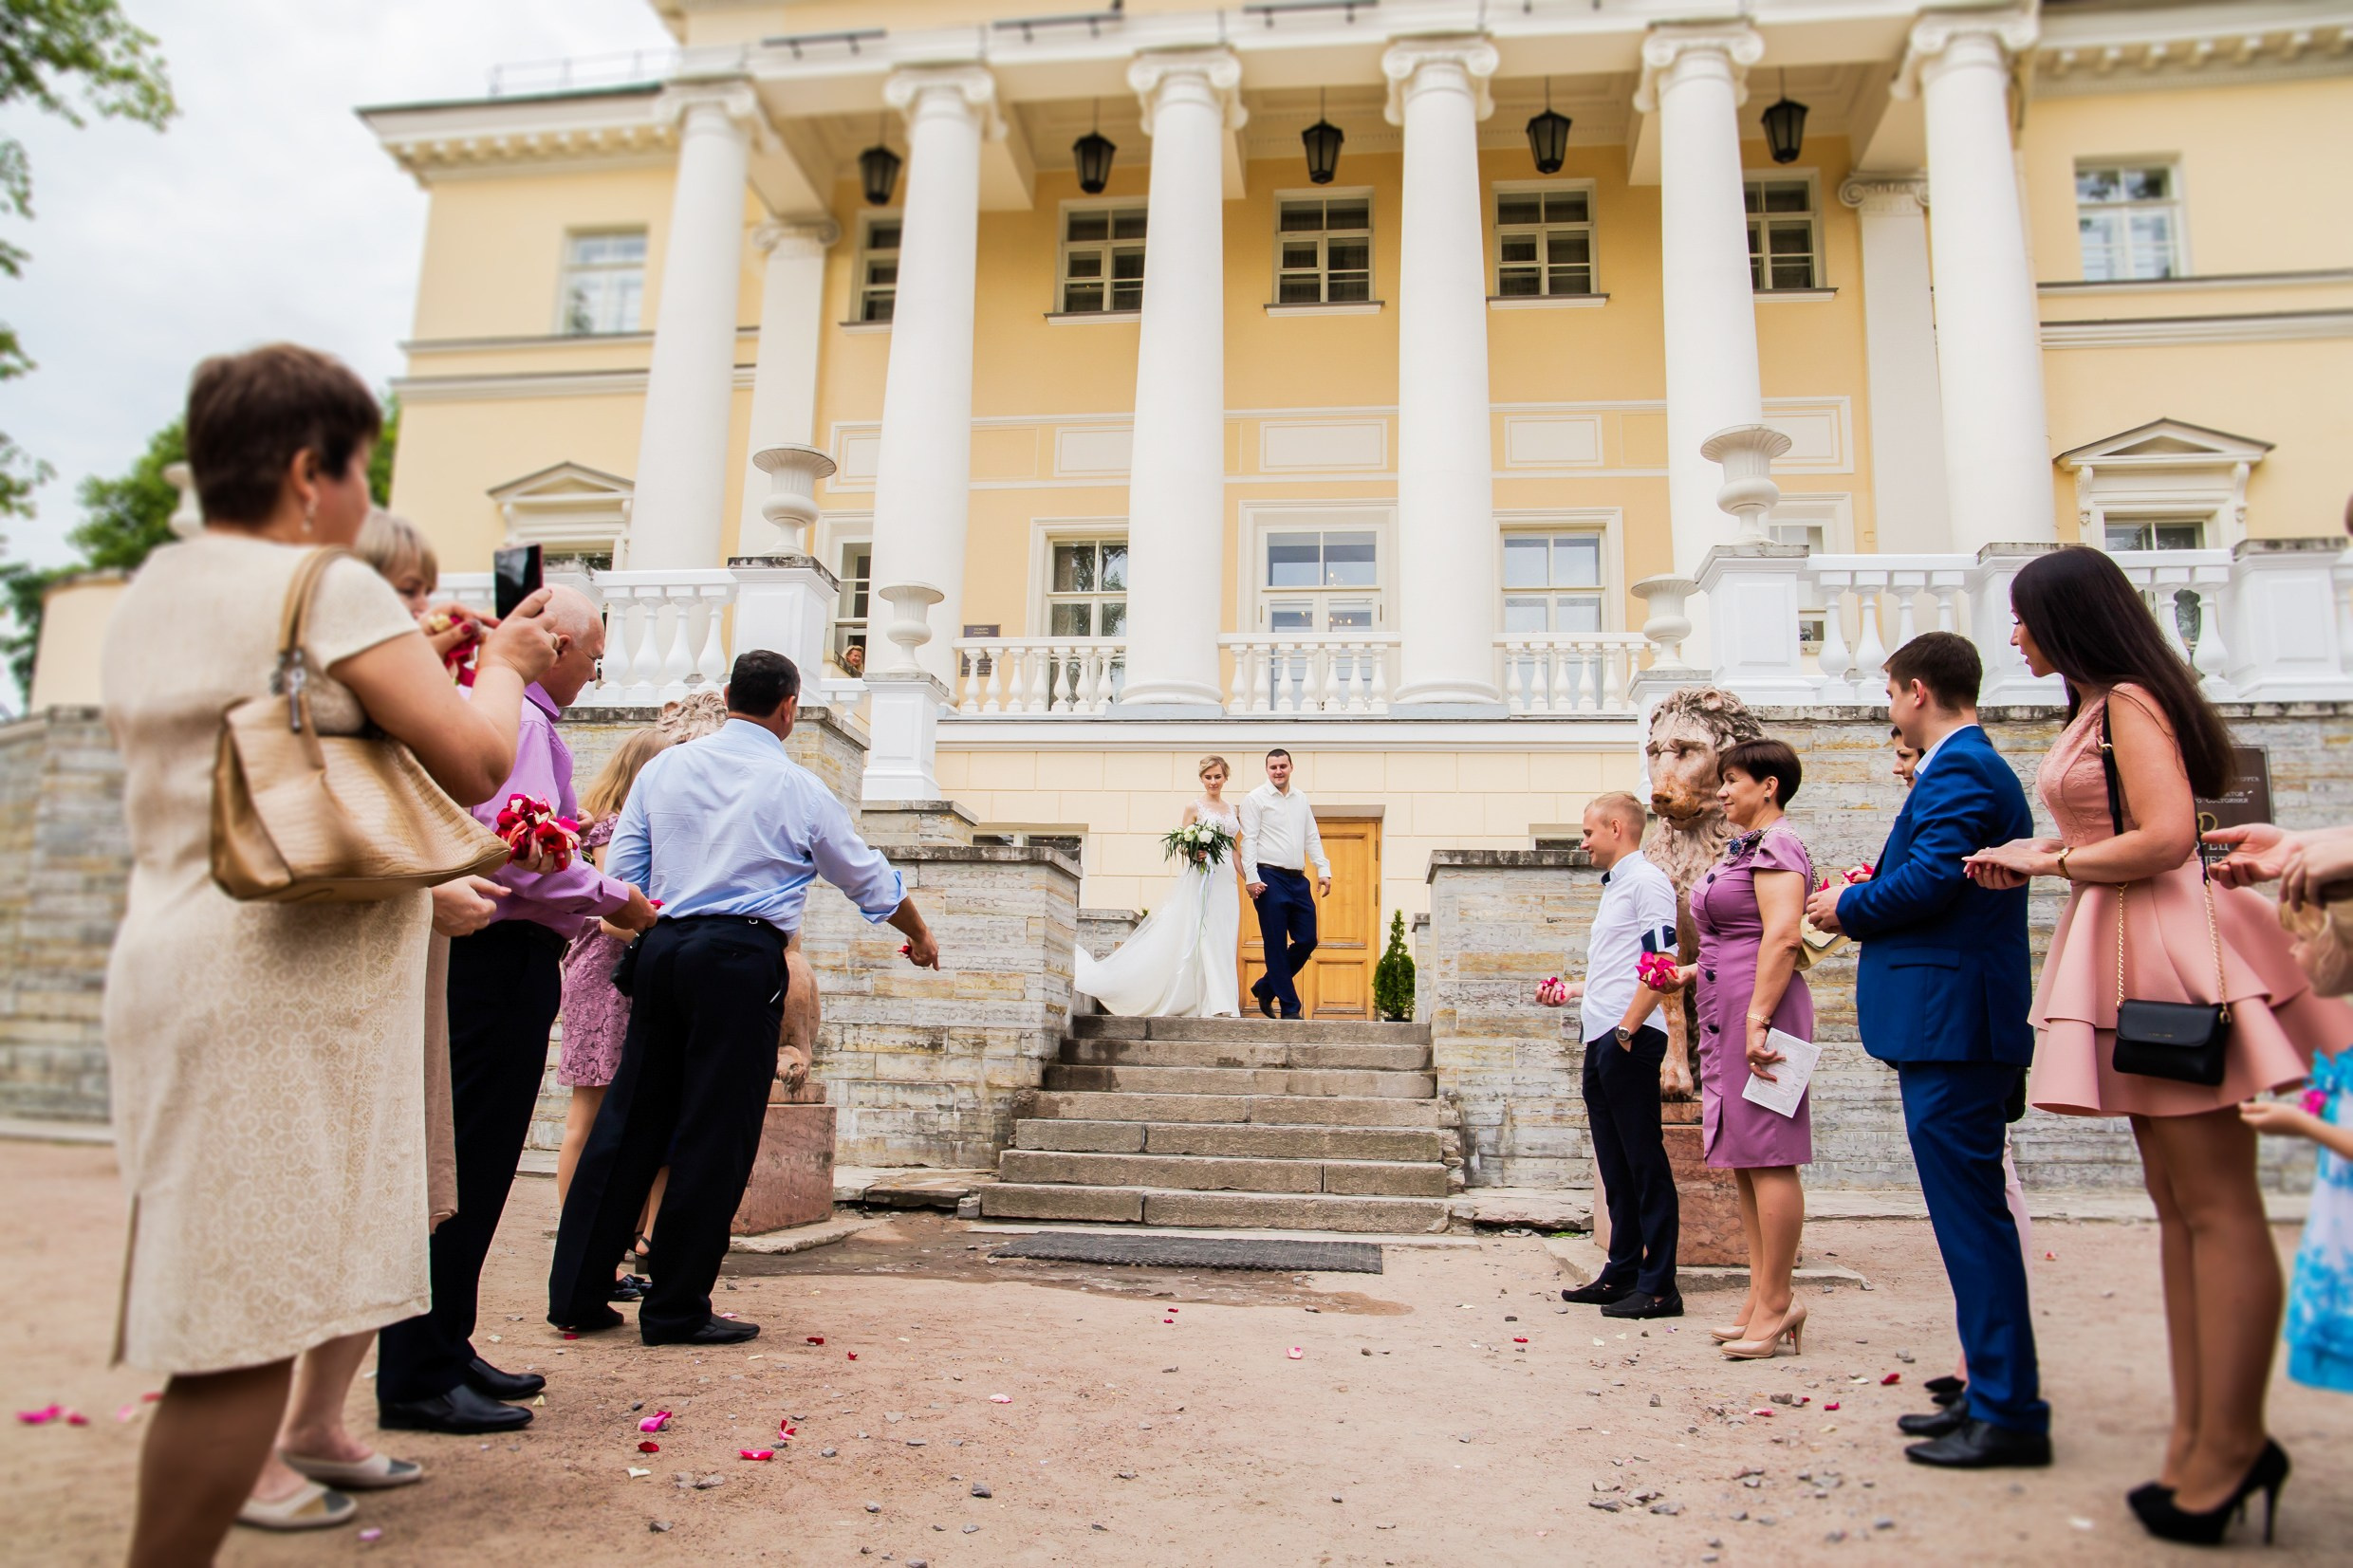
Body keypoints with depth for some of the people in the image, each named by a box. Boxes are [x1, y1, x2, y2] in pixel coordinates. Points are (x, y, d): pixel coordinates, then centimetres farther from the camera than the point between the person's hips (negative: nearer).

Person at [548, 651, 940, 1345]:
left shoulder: (665, 766, 12)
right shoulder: (796, 786, 1)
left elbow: (623, 869, 12)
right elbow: (868, 878, 11)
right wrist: (919, 934, 26)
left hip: (661, 947, 6)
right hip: (741, 956, -5)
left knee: (629, 1120, 11)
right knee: (715, 1137, 2)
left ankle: (576, 1293, 17)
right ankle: (676, 1309, 9)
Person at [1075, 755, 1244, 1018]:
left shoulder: (1232, 810, 16)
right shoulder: (1194, 808, 0)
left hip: (1225, 880, 5)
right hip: (1200, 880, -5)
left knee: (1222, 941, 2)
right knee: (1202, 938, -10)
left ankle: (1220, 1004, 6)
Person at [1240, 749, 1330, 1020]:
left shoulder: (1301, 800, 17)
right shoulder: (1255, 799, -1)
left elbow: (1312, 838, 19)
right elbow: (1249, 840, -6)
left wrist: (1323, 870, 9)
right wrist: (1251, 878, -14)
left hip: (1298, 880, 6)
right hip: (1270, 878, -6)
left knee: (1307, 941, 4)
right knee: (1277, 946, -2)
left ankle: (1265, 988, 21)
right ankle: (1290, 1008, 4)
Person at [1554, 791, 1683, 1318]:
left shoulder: (1646, 881, -7)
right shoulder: (1614, 887, 22)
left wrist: (1628, 1026, -20)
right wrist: (1573, 991, 28)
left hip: (1629, 1040, -10)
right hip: (1601, 1040, 10)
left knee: (1645, 1161, -5)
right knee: (1616, 1165, 12)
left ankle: (1659, 1285, 0)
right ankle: (1622, 1274, 20)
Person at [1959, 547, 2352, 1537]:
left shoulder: (2131, 704, -10)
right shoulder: (2096, 712, 18)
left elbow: (2166, 839, -20)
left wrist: (2051, 861, -8)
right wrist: (2027, 862, 11)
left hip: (2168, 954, -11)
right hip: (2131, 959, 11)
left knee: (2217, 1206, -5)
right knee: (2177, 1205, 10)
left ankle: (2229, 1449, 1)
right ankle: (2198, 1442, 17)